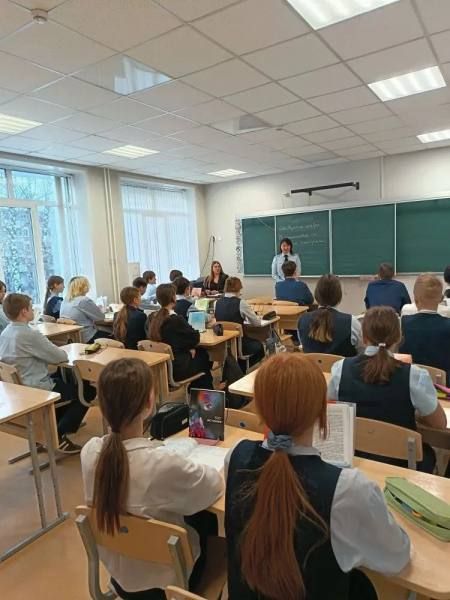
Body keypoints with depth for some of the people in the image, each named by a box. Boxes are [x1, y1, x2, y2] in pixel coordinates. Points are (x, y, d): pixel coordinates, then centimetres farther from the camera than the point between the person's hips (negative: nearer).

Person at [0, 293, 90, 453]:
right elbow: (61, 357, -17)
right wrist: (60, 353, 4)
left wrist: (50, 356, 3)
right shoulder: (30, 334, -24)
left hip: (20, 387, 9)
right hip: (37, 390, -9)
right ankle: (59, 435, 4)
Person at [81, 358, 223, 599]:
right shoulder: (163, 463, -36)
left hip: (117, 571, 5)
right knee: (211, 519, 22)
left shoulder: (90, 451, -19)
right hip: (162, 580, -4)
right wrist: (192, 469, 0)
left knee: (196, 515, 25)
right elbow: (216, 485, -18)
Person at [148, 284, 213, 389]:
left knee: (200, 352, 24)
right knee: (203, 356, 21)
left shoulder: (151, 318, -3)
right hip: (176, 369, -6)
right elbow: (195, 337, -13)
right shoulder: (176, 319, -23)